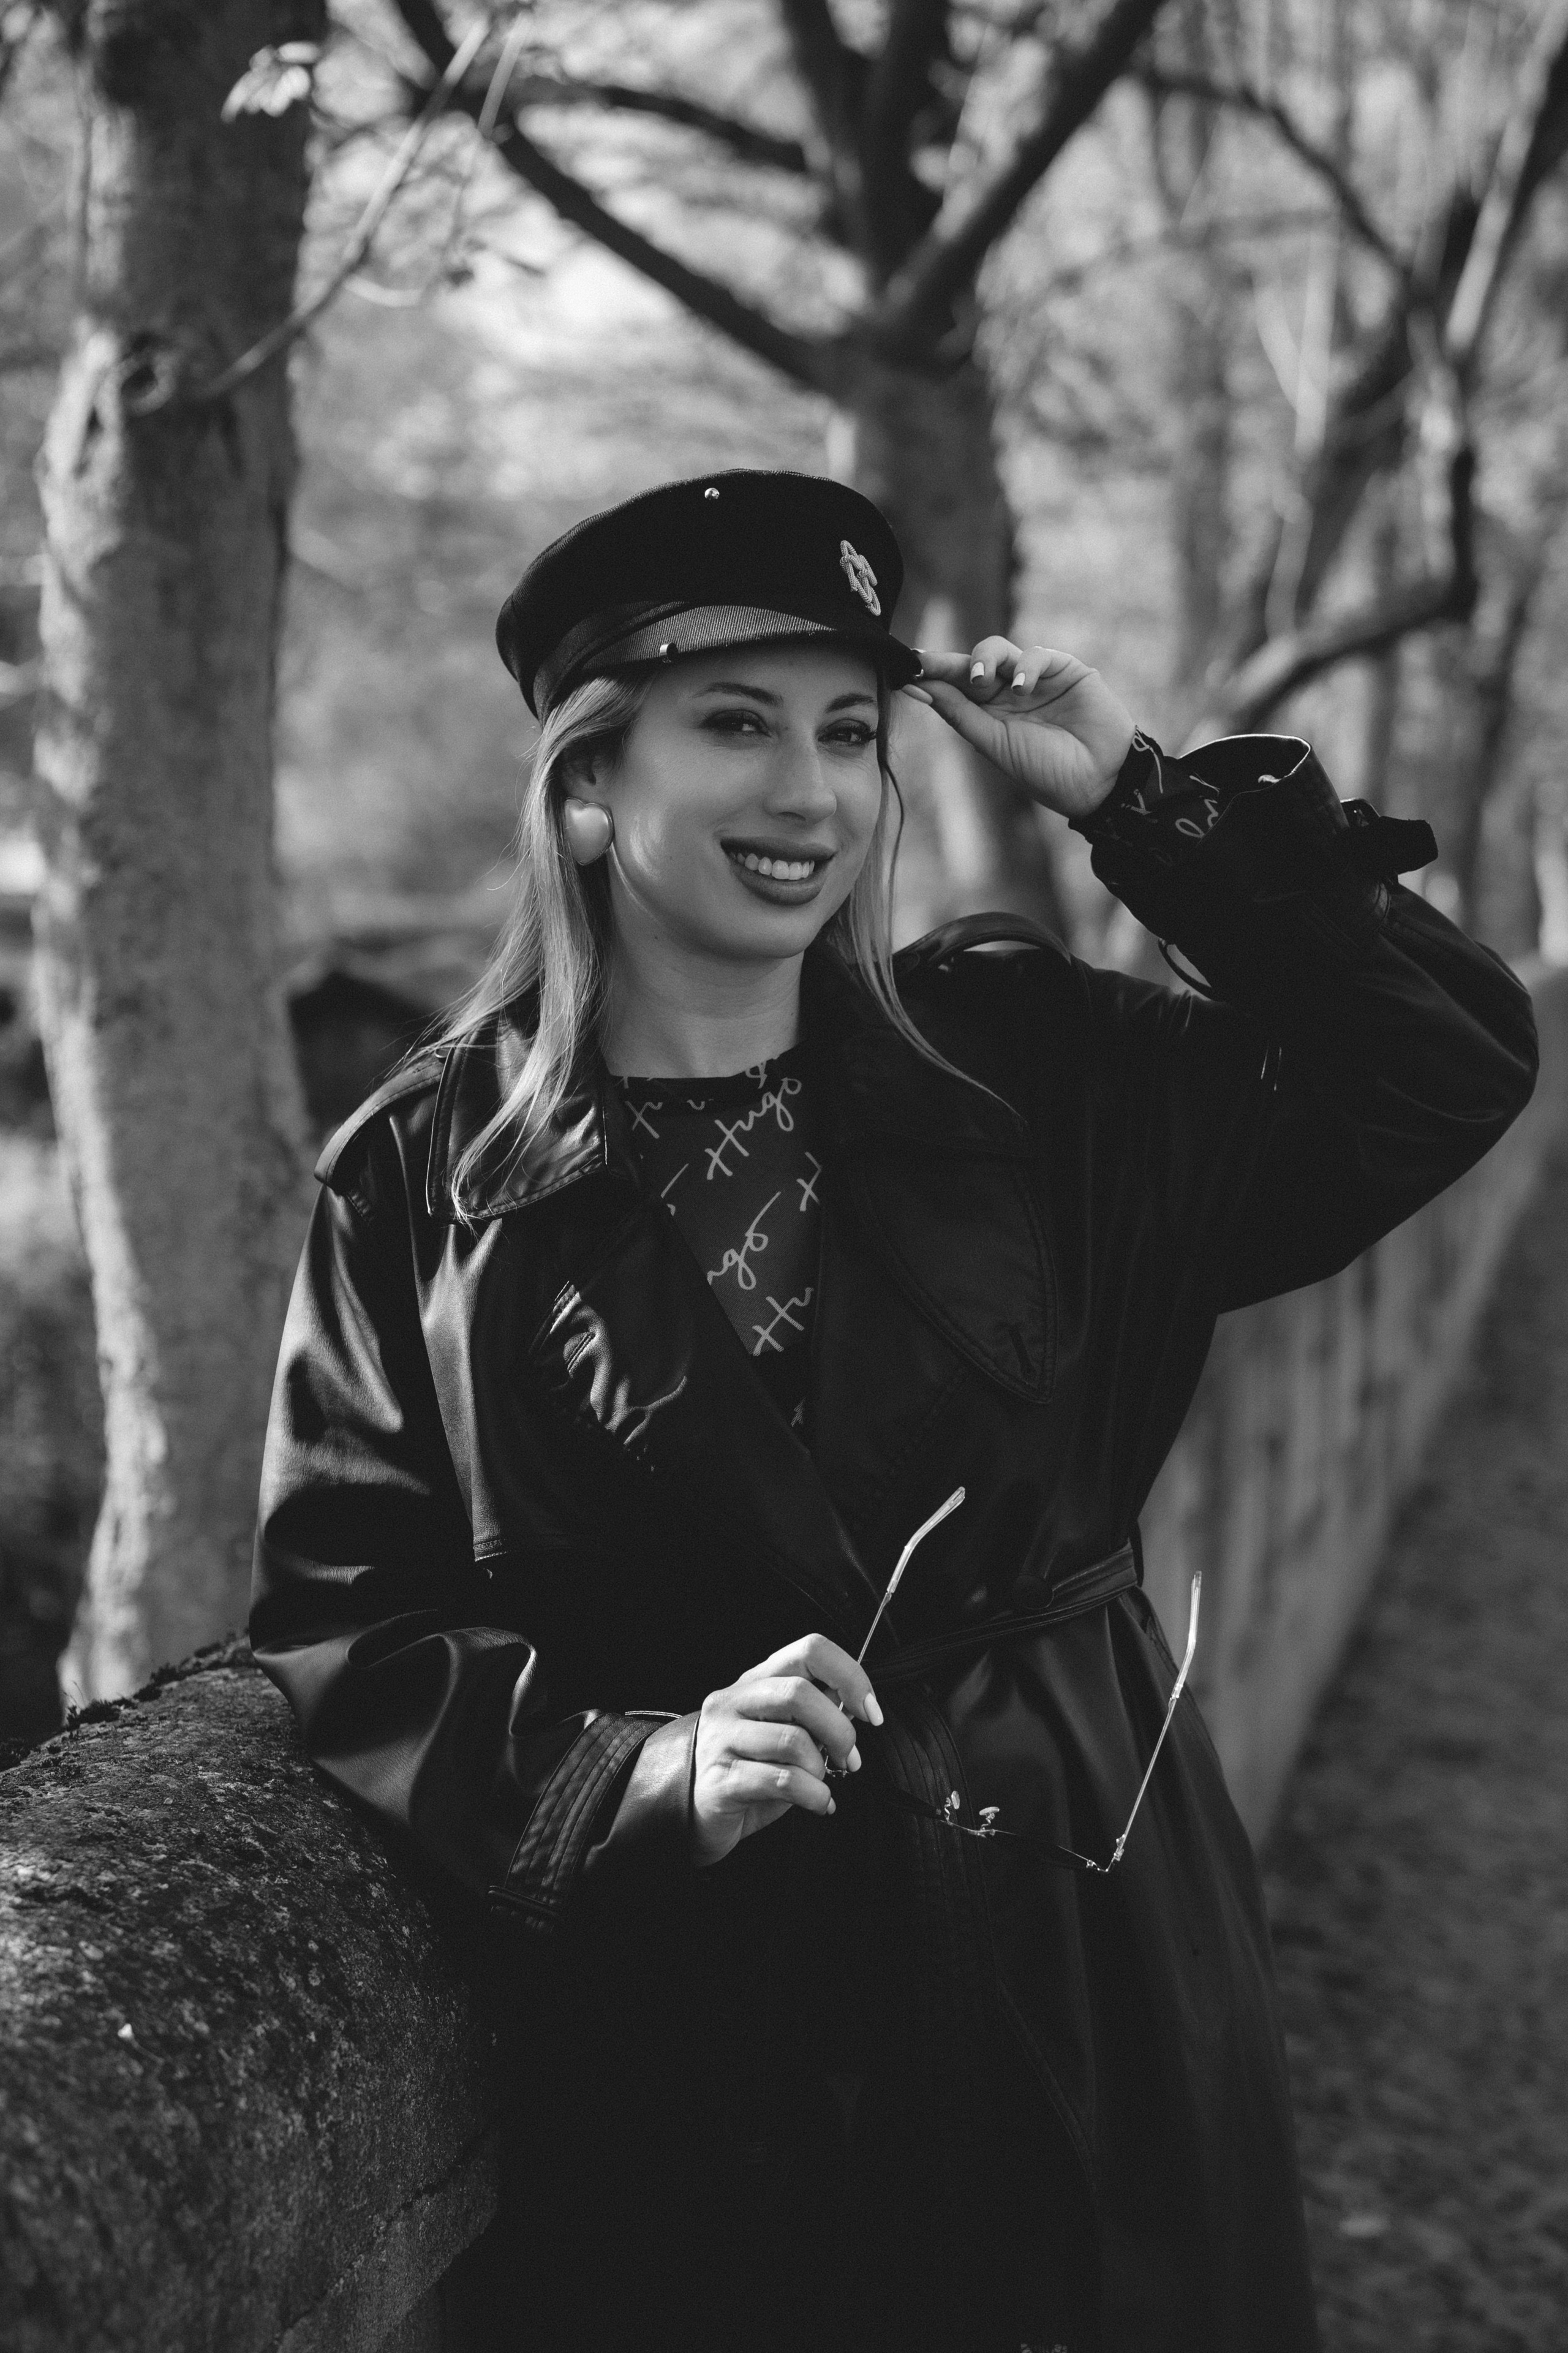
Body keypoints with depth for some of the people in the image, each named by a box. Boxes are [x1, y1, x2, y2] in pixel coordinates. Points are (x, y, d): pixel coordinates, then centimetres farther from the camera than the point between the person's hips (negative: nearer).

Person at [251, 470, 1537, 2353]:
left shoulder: (1018, 1061, 0)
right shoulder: (426, 1182, -5)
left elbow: (1451, 1066, -1)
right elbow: (338, 1629, -4)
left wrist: (1135, 799, -6)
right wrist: (652, 1768, -19)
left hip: (1094, 1943, 2)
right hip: (691, 2017, -2)